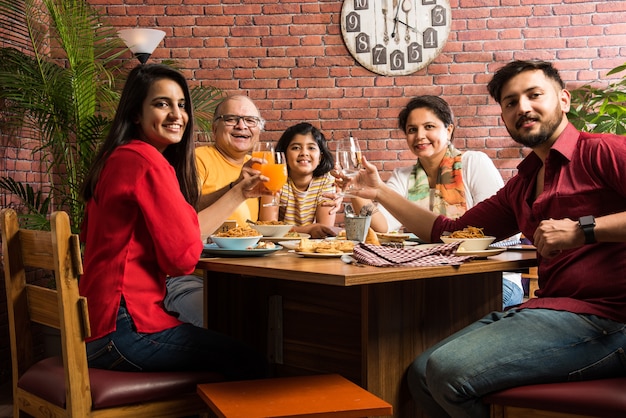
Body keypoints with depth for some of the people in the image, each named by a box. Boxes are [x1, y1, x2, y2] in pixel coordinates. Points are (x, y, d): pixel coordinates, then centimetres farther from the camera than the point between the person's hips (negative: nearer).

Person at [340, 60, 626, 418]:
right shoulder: (522, 185, 21)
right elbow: (449, 231, 24)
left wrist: (584, 229, -22)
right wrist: (380, 192, 20)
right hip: (551, 307, 8)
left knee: (449, 371, -20)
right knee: (423, 374, -1)